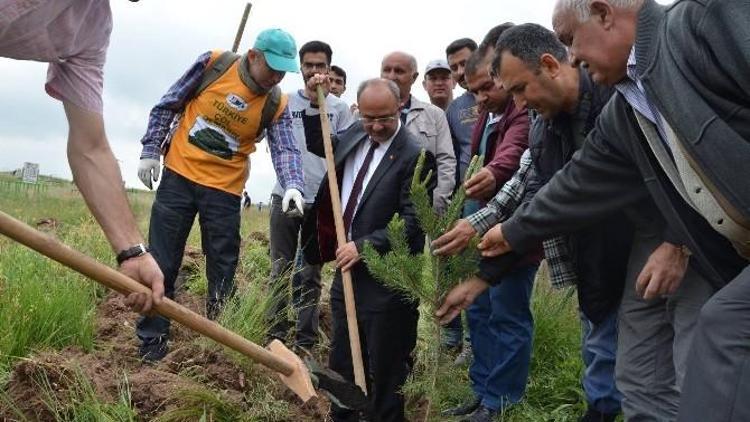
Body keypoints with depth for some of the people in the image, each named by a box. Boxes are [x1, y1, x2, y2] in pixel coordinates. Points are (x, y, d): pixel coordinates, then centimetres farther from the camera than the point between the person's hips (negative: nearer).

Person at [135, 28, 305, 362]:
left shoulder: (276, 105, -6)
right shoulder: (213, 64, -8)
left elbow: (285, 149, -15)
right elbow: (168, 106, 1)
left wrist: (293, 186, -35)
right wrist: (150, 151, -1)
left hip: (224, 190, 1)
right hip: (179, 175, 0)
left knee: (223, 269, 7)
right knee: (162, 263, 5)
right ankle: (152, 339, 18)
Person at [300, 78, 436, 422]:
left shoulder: (414, 155, -16)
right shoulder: (355, 135, 5)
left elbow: (412, 222, -19)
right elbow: (319, 145, 25)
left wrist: (364, 246, -22)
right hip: (347, 267, 7)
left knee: (385, 369, 7)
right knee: (342, 363, 21)